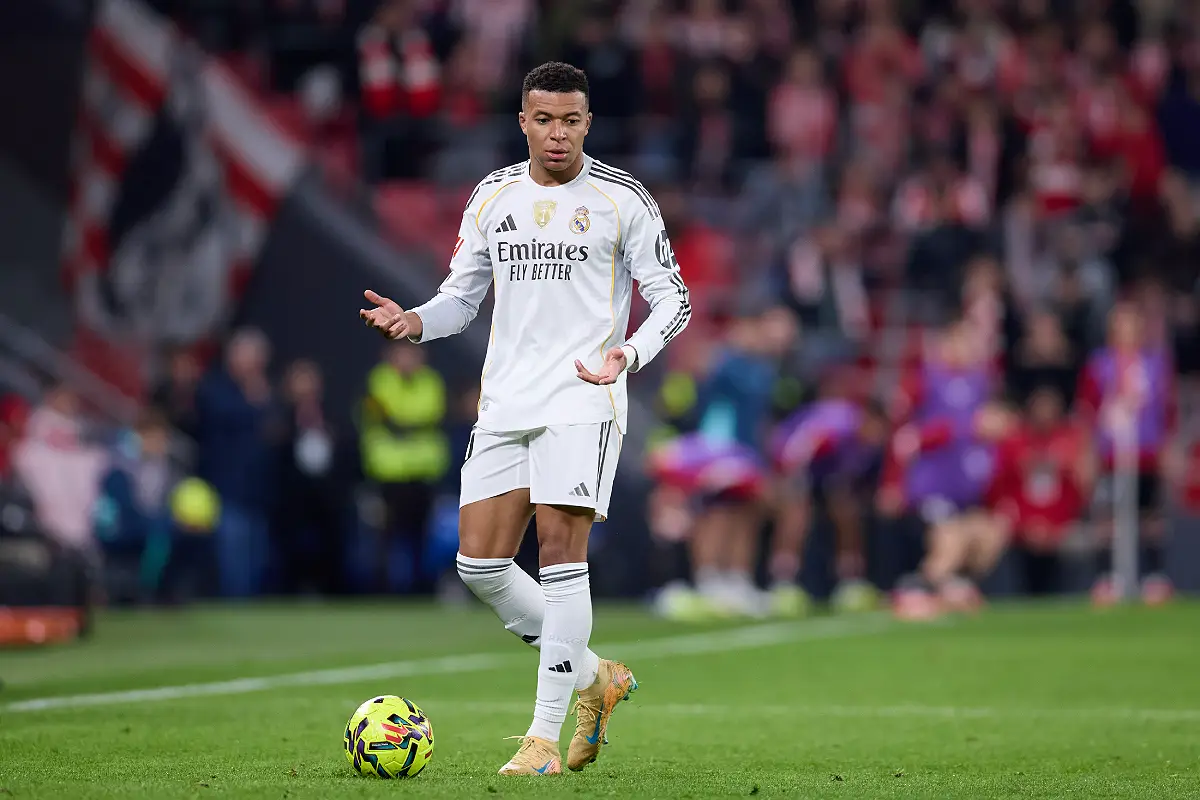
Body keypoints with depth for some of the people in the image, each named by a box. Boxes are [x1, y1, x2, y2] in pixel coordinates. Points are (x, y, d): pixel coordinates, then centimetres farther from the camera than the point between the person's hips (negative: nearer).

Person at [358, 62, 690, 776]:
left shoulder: (622, 199, -2)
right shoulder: (493, 196, 12)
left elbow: (673, 299, -1)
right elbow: (464, 294, 17)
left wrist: (629, 353, -20)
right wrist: (415, 321, -5)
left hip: (583, 397, -5)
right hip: (506, 400, 5)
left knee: (560, 549, -15)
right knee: (480, 563, 0)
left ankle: (546, 736, -10)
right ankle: (597, 677, 20)